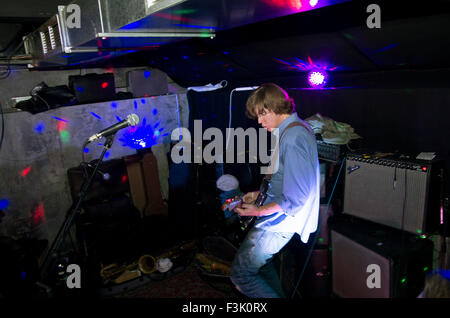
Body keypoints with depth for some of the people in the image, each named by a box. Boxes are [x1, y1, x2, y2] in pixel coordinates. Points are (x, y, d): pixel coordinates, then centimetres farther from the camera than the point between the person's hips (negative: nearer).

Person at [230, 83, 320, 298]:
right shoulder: (299, 128, 10)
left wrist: (258, 211, -17)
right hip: (281, 214, 11)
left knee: (240, 274, -4)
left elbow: (296, 199, -26)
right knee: (261, 262, 26)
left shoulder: (292, 138, -23)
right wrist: (260, 194, 15)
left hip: (282, 218, -11)